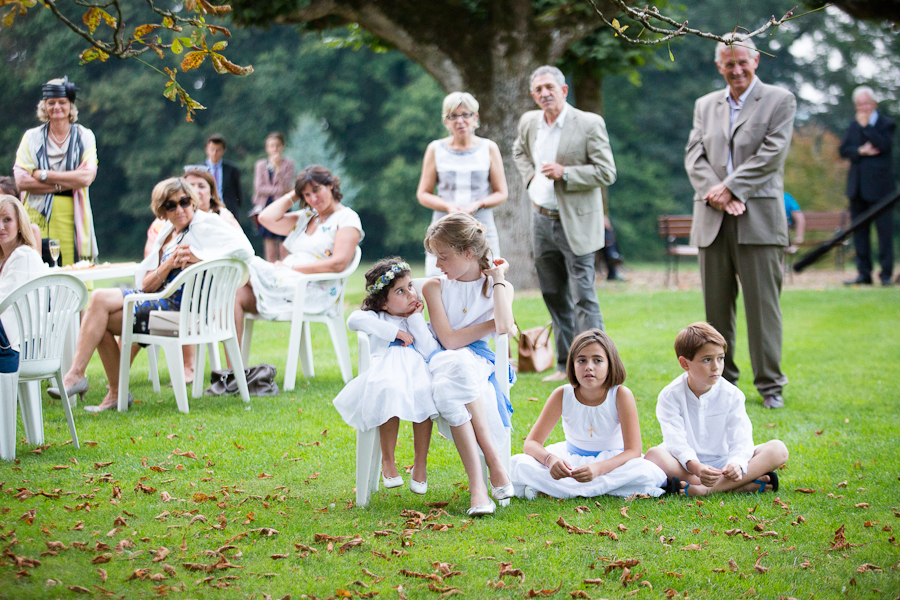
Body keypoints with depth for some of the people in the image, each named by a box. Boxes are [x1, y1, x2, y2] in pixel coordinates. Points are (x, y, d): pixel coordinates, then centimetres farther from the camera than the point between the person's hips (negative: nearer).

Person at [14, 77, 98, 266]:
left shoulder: (84, 137, 8)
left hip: (72, 220, 0)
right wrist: (63, 185, -8)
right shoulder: (32, 137, 9)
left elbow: (87, 177, -7)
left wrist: (44, 175, -7)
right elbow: (21, 181, -2)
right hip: (39, 219, 0)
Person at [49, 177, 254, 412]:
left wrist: (198, 259, -17)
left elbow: (244, 249, -18)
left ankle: (76, 375, -10)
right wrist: (169, 265, -7)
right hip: (160, 301, 8)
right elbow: (146, 284, 13)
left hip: (181, 305, -8)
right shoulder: (167, 233, 21)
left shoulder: (206, 223, -1)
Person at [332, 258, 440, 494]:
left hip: (417, 369, 2)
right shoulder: (378, 319, 19)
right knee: (390, 391, -38)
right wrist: (394, 332, -4)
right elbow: (354, 320, -6)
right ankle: (387, 461, -22)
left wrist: (416, 320, 10)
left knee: (424, 391, -35)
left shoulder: (420, 323, 26)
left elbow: (432, 353, 7)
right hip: (387, 370, -2)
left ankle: (420, 463, -24)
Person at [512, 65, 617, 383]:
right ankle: (566, 365, 21)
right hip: (543, 219, 7)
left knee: (583, 297, -8)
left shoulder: (589, 124, -12)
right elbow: (519, 151, 28)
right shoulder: (529, 122, 6)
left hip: (575, 224, -6)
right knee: (554, 296, 12)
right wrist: (530, 178, 11)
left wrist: (564, 173, -20)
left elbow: (607, 172, -12)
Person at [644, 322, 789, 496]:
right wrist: (696, 467, -39)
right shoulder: (671, 395, -7)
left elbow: (741, 440, -11)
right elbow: (676, 441, -19)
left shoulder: (732, 395, 0)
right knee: (654, 456, -36)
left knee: (778, 449, -18)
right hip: (685, 463, -2)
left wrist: (737, 463, -34)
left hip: (722, 463, 2)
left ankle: (705, 489, -35)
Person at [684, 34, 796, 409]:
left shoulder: (779, 101, 4)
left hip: (759, 220, -4)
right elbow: (694, 156, 7)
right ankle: (720, 382, 15)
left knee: (762, 304, -4)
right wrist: (715, 194, -10)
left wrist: (730, 188, -12)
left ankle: (770, 385, 1)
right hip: (712, 221, 4)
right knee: (715, 305, 6)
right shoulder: (705, 105, 17)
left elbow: (772, 154, -6)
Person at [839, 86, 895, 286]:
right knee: (859, 231, 6)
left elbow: (884, 145, -18)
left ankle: (886, 273, -2)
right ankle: (864, 273, 11)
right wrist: (860, 151, -11)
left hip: (879, 186, -5)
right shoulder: (854, 125, 15)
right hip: (858, 186, 5)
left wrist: (866, 125, -13)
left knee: (884, 230, -4)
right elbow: (844, 149, 6)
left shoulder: (886, 123, 0)